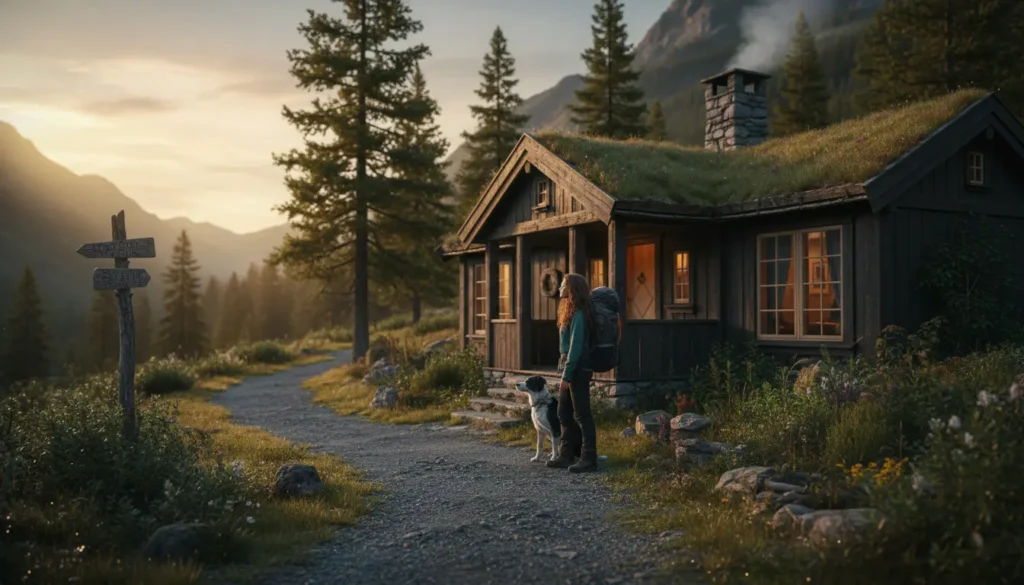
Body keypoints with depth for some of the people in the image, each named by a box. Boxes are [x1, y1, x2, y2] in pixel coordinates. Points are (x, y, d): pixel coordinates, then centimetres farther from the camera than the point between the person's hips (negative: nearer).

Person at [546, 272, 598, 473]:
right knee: (564, 413, 13)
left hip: (578, 369, -10)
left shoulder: (579, 315, -16)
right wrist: (564, 371, 16)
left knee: (582, 414, -4)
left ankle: (589, 459, 2)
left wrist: (567, 374, -20)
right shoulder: (570, 312, 14)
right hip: (569, 367, 10)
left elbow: (576, 346, -20)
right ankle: (566, 455, 21)